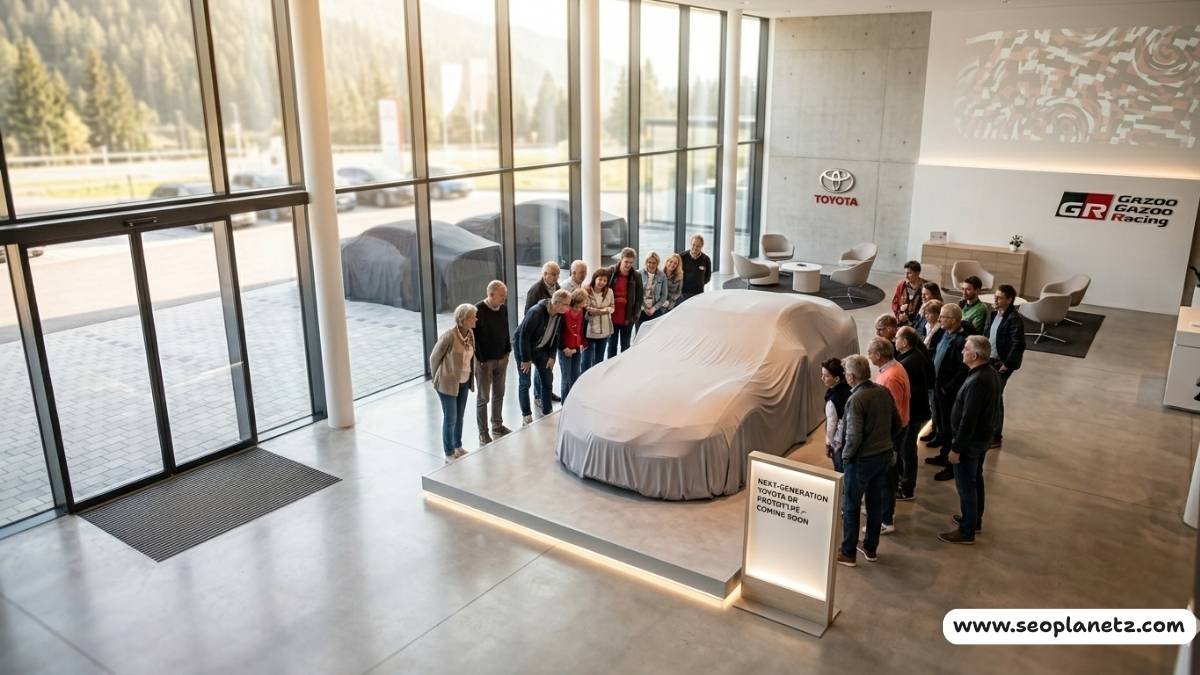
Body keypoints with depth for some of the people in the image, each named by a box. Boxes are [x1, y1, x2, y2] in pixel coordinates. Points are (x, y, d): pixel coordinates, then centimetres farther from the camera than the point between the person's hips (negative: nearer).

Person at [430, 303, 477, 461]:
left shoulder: (470, 333, -4)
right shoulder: (449, 336, -25)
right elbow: (434, 358, -11)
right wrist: (437, 379, 2)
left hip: (464, 382, 6)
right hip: (448, 383, -6)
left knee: (460, 416, 18)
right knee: (450, 418, 4)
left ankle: (458, 446, 36)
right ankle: (449, 454, 20)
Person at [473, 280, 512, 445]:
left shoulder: (503, 308, 0)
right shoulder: (478, 310, -20)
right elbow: (473, 336, -18)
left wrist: (507, 351, 10)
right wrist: (480, 359, -17)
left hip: (501, 358, 6)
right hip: (484, 361, -6)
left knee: (499, 394, 17)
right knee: (483, 398, 5)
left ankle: (497, 426, 33)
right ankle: (483, 433, 14)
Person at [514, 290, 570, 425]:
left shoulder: (559, 315, -10)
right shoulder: (536, 312, -32)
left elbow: (555, 336, 3)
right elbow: (524, 335, -28)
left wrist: (552, 356, -1)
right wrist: (526, 359, -22)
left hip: (540, 348, 7)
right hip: (522, 346, -6)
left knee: (547, 378, 6)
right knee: (525, 382, -1)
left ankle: (547, 412, 19)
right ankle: (526, 415, 12)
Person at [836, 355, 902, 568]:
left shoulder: (856, 400, -24)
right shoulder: (883, 392, -2)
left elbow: (854, 436, -26)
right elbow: (897, 423, 7)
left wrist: (846, 456, -9)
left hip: (862, 460, -7)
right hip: (884, 455, 7)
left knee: (850, 506, 8)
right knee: (876, 503, 19)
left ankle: (848, 553, 18)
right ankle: (871, 548, 32)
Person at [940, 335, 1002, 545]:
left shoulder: (977, 382, -30)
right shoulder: (991, 373, 2)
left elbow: (968, 420, -28)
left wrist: (956, 449, -21)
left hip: (971, 440, -10)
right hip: (984, 435, 10)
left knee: (965, 485, 2)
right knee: (976, 480, 23)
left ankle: (967, 532, 13)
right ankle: (975, 519, 39)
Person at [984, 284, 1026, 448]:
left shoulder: (1014, 320, -17)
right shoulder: (994, 314, 7)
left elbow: (1018, 345, -21)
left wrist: (1007, 365, -18)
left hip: (1000, 365, -7)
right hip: (988, 361, 7)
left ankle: (995, 436, 13)